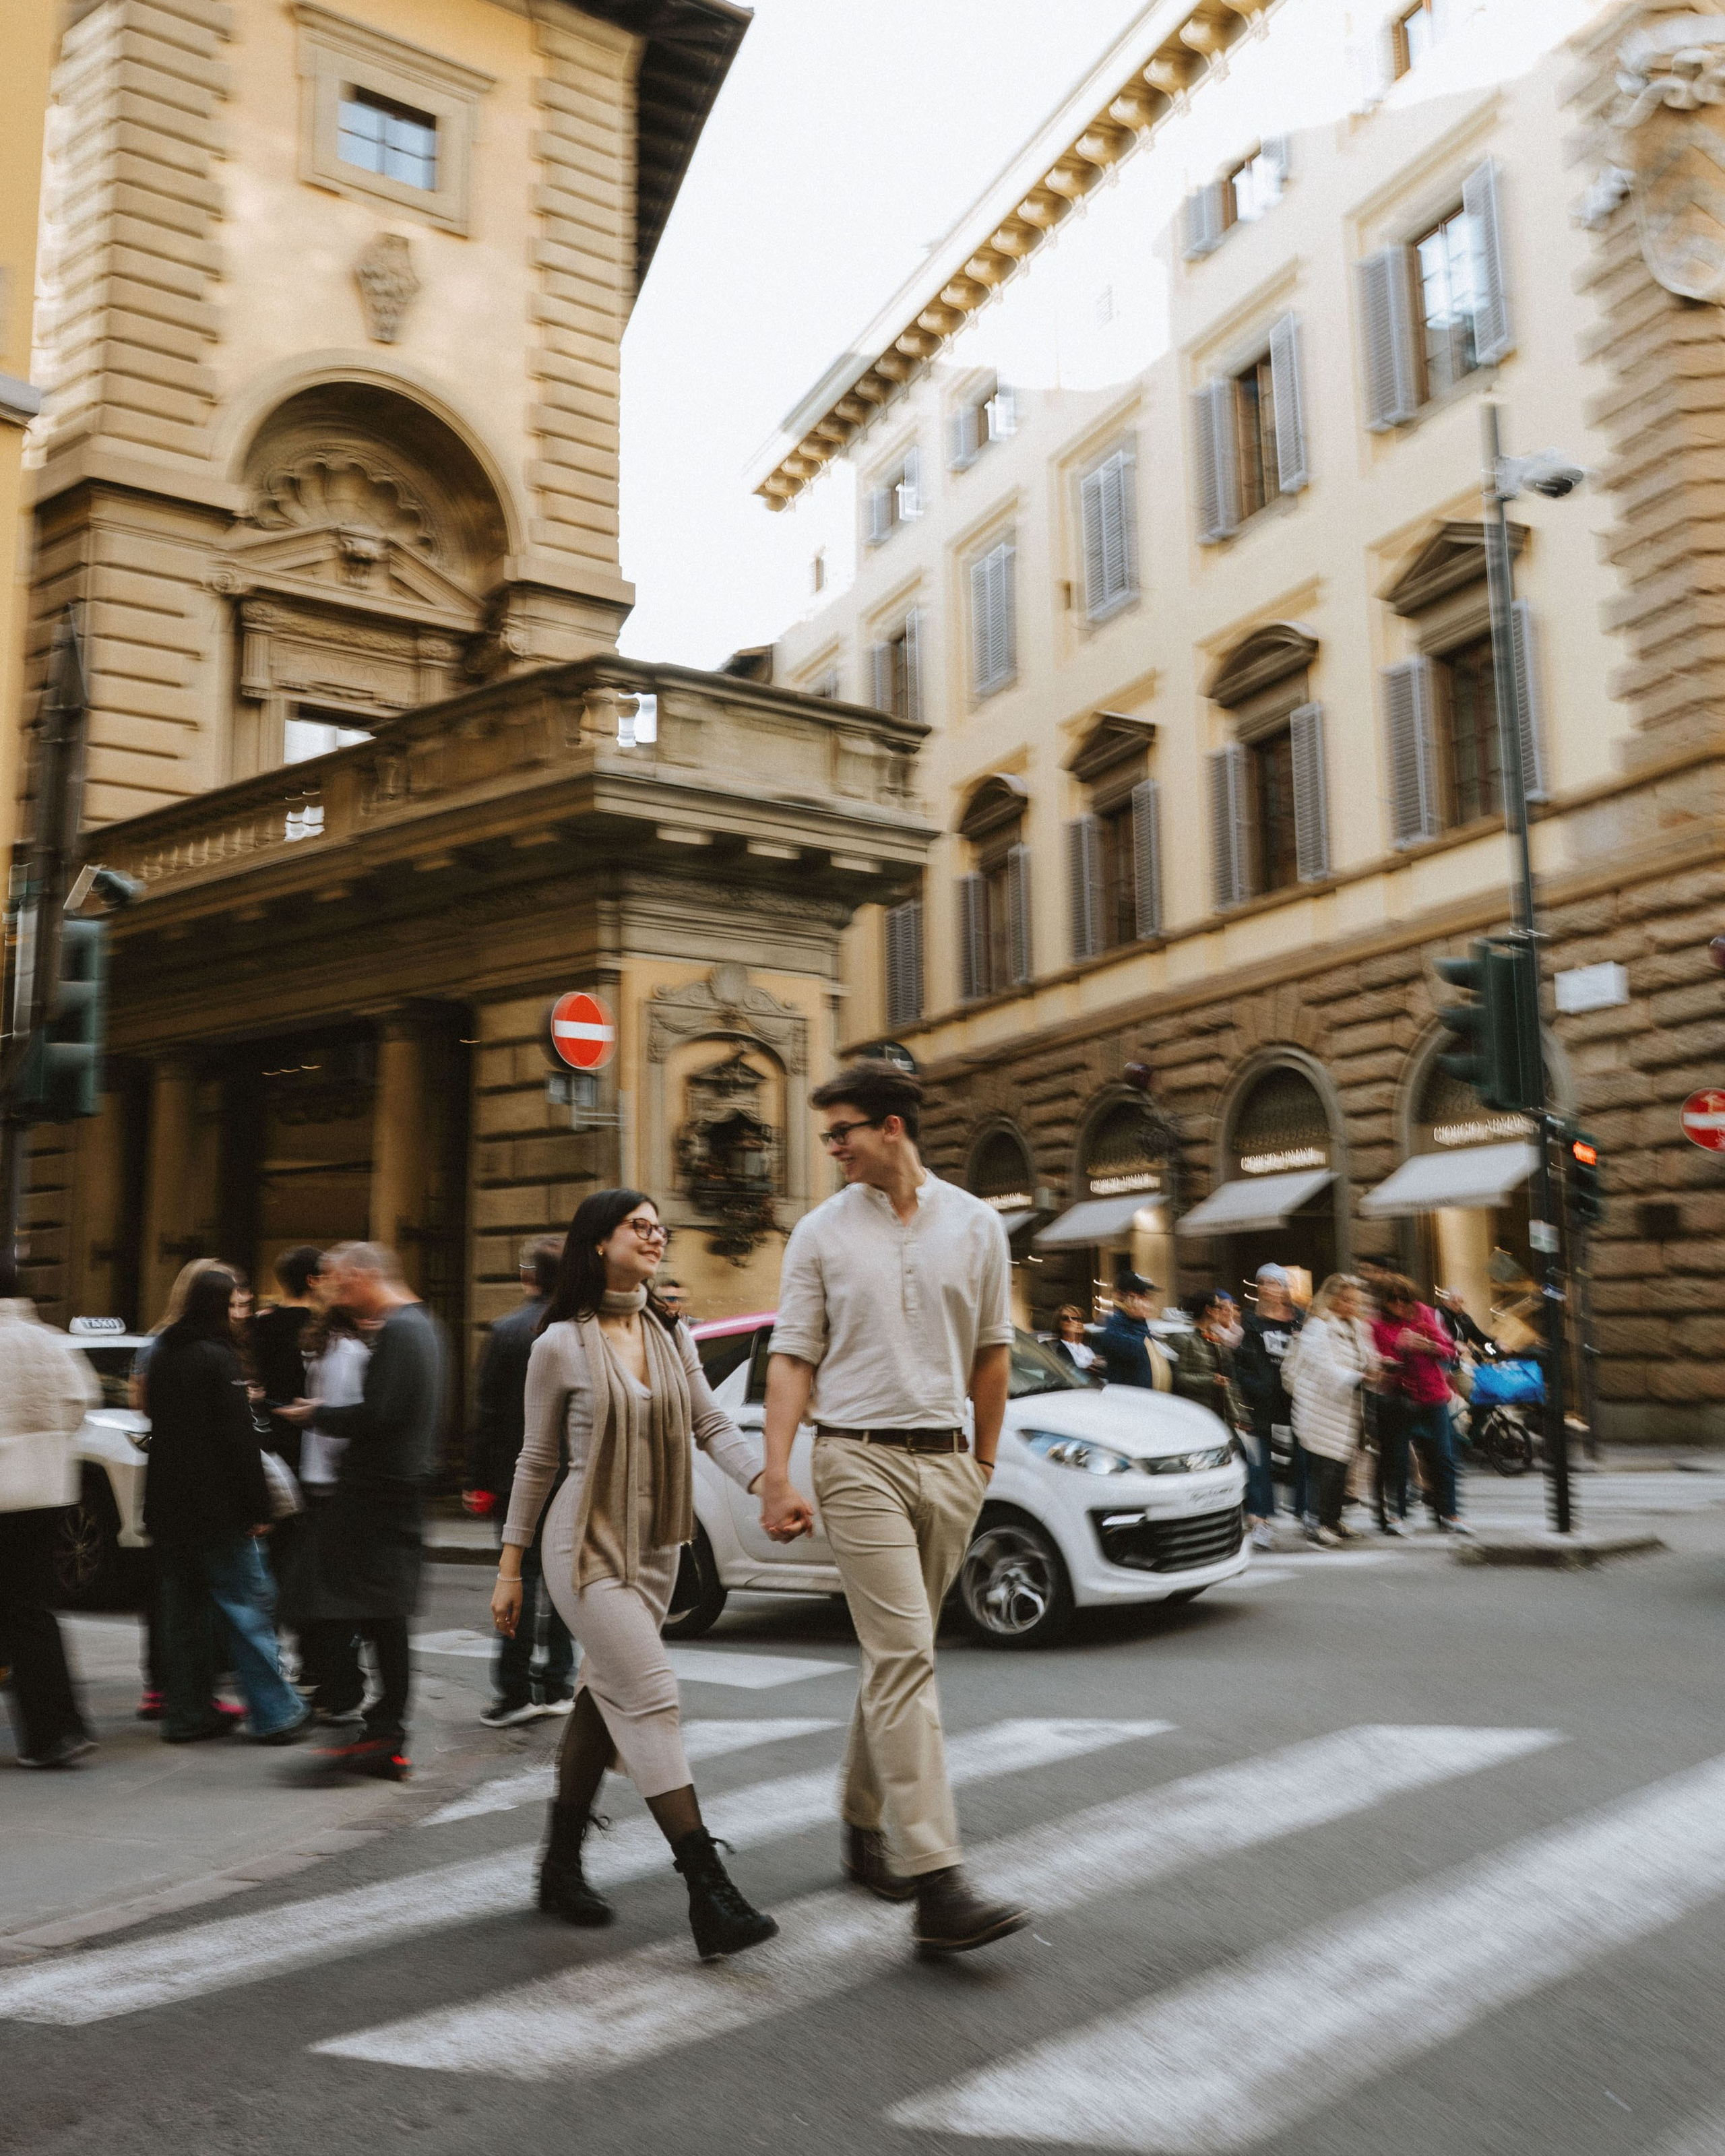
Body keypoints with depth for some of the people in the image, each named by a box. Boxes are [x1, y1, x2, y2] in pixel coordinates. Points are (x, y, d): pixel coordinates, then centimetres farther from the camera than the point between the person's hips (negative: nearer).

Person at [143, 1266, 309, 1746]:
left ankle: (188, 1714, 17)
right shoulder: (217, 1358, -14)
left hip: (167, 1507, 8)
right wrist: (258, 1508, -13)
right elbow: (239, 1441, -17)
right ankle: (275, 1715, -1)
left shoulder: (162, 1355, 12)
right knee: (247, 1606, -3)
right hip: (216, 1508, -8)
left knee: (184, 1611, 12)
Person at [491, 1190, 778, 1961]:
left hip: (656, 1547, 6)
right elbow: (536, 1461, -1)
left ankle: (561, 1867, 29)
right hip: (587, 1545, -6)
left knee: (603, 1700, 14)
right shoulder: (560, 1345, -8)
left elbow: (713, 1426, 2)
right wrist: (510, 1565, 2)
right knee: (650, 1698, -13)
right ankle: (709, 1893, -13)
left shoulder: (671, 1334, 7)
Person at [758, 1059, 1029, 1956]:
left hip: (946, 1460, 3)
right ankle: (937, 1885, -15)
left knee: (899, 1657, 13)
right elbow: (792, 1359, 1)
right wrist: (776, 1476, -8)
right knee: (903, 1657, -12)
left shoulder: (975, 1224, 6)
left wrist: (986, 1458, 16)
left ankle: (864, 1823, 32)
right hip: (860, 1456, -3)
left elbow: (991, 1351, 14)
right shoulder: (821, 1233, 2)